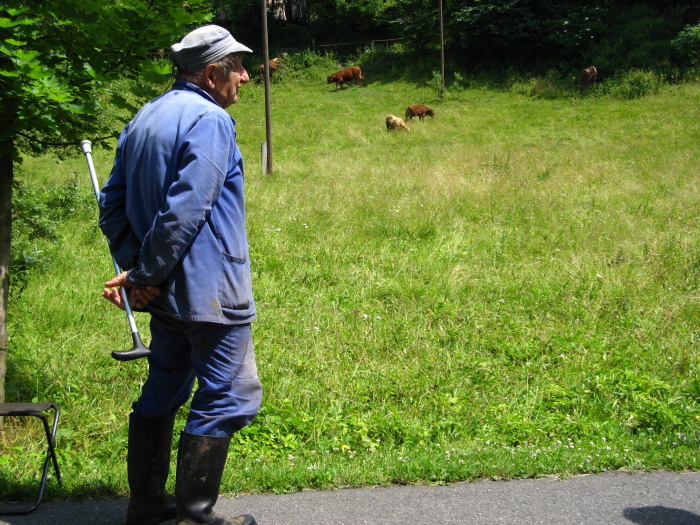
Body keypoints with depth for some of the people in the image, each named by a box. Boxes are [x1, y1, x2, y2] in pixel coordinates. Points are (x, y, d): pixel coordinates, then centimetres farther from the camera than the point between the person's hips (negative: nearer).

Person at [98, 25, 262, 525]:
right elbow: (185, 211, -23)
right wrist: (146, 275, -15)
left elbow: (113, 204, 14)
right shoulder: (210, 121, -15)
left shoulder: (142, 120, 14)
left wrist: (133, 266, 7)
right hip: (210, 291, -9)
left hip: (168, 293, 9)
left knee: (164, 389, 18)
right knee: (227, 398, 0)